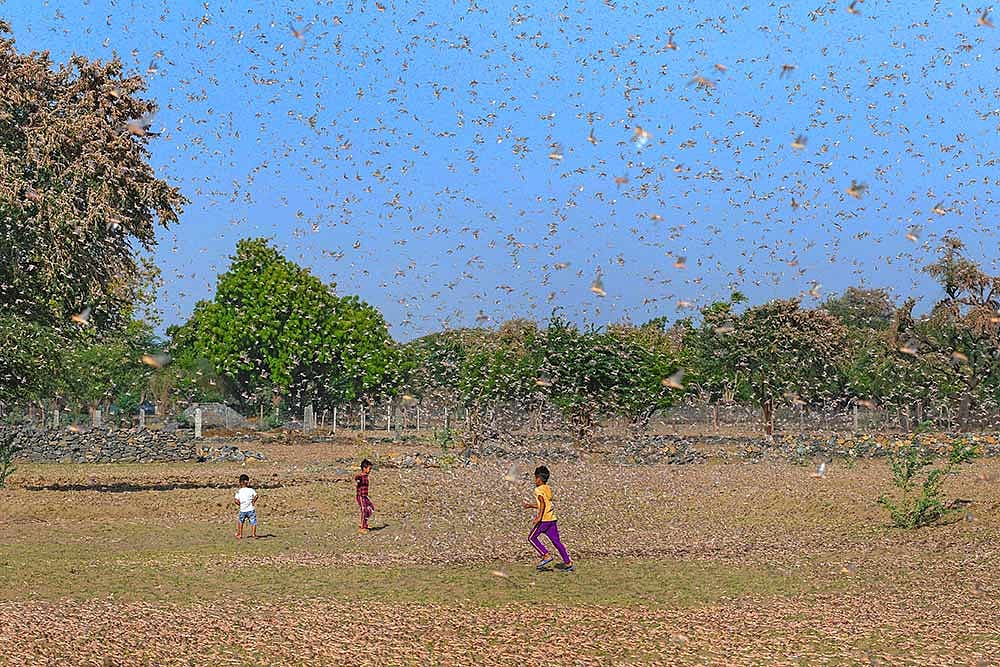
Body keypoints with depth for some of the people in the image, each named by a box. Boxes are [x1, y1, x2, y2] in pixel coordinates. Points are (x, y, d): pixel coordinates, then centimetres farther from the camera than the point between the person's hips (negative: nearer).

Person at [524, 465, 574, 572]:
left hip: (544, 519, -8)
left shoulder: (538, 490, -9)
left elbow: (543, 504, -21)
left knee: (532, 538, 5)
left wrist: (539, 516, -25)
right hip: (552, 519, 8)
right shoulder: (548, 489, 17)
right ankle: (568, 563, 4)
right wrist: (531, 505, 30)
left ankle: (546, 556, -5)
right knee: (556, 541, 8)